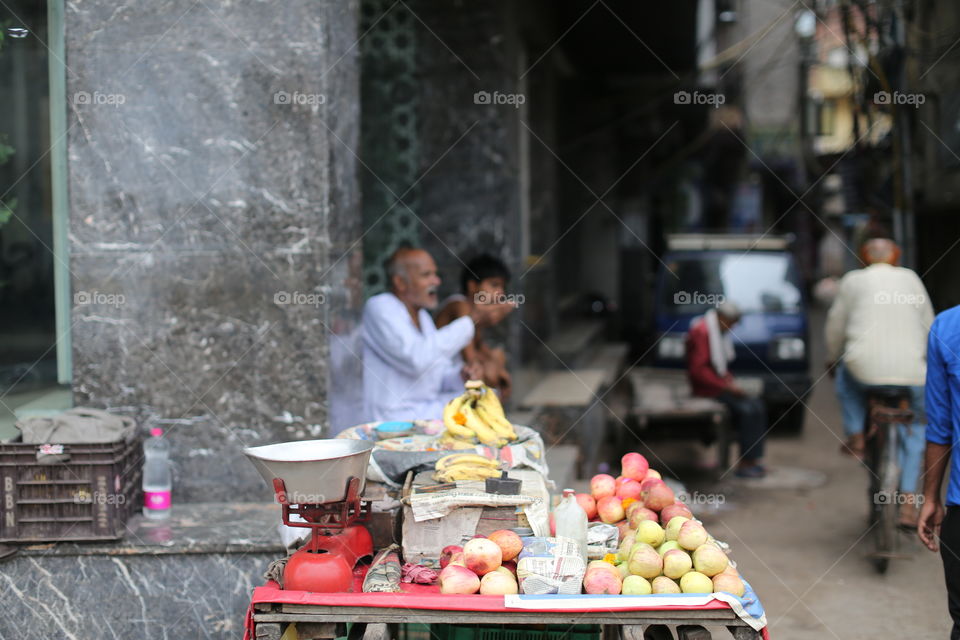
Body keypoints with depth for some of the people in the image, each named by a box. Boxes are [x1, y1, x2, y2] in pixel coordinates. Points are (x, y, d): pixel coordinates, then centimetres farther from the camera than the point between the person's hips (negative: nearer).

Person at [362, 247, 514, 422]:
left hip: (429, 405, 9)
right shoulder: (379, 307, -14)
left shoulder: (422, 316, 15)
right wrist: (471, 321, -24)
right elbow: (417, 359, -28)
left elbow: (440, 375, 18)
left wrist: (461, 375, -7)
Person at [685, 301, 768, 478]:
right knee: (746, 409, -22)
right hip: (706, 390, -10)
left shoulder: (719, 333, 16)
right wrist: (726, 385, -21)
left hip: (719, 385, 10)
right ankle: (744, 464, -17)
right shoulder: (701, 332, -17)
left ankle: (755, 459, -6)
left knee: (757, 406, -5)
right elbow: (697, 370, -23)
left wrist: (731, 382, 6)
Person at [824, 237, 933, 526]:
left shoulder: (854, 280, 11)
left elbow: (836, 326, 17)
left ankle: (855, 435, 23)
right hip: (911, 371, 2)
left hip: (866, 367, -1)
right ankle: (907, 500, 15)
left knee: (845, 372, 35)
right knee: (913, 429, 23)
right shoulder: (911, 278, 15)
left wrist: (832, 358, 35)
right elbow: (927, 325, 21)